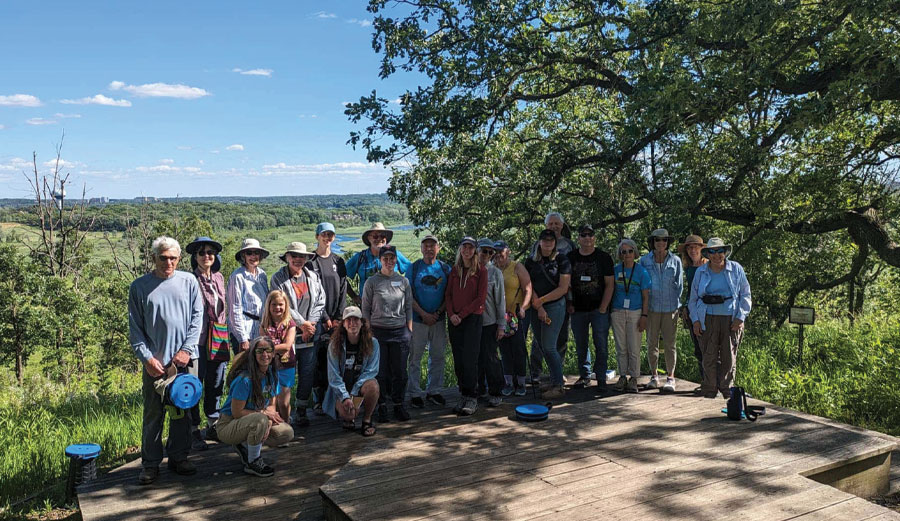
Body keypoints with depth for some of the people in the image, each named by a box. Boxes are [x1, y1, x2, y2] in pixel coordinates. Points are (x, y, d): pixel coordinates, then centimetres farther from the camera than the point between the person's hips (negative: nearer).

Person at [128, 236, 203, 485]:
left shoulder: (189, 281, 5)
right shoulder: (140, 286, 2)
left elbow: (197, 317, 4)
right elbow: (135, 328, 1)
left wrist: (187, 348, -7)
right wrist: (147, 357, -9)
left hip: (185, 358, 1)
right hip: (155, 361, -1)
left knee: (183, 411, 10)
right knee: (153, 414, 4)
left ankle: (178, 457, 24)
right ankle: (150, 464, 16)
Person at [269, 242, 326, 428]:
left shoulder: (313, 277, 10)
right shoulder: (278, 278, -2)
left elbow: (320, 303, 8)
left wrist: (310, 323, -5)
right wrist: (302, 323, -10)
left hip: (310, 335, 4)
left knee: (307, 374, 7)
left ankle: (301, 411, 19)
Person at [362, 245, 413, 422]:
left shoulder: (403, 281, 9)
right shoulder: (372, 282, 1)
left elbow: (408, 307, 13)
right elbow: (365, 309, 3)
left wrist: (409, 331, 8)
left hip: (400, 331, 2)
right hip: (378, 331, -2)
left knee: (400, 371, 3)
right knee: (380, 371, 1)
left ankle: (399, 405, 15)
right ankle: (381, 406, 12)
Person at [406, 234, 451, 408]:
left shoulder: (445, 268, 7)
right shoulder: (413, 268, 1)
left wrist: (438, 312, -8)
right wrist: (423, 314, -11)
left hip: (439, 319, 2)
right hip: (418, 319, -2)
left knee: (438, 356, 8)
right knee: (415, 357, 1)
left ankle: (434, 391, 20)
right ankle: (415, 393, 10)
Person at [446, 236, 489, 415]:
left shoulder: (481, 271, 0)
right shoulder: (454, 270, 12)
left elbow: (481, 298, -6)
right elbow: (448, 294, 11)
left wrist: (462, 314, -10)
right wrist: (451, 314, -5)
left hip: (472, 318, -4)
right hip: (455, 320, 4)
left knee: (469, 359, -8)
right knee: (458, 360, 5)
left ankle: (472, 399, -2)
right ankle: (463, 396, 13)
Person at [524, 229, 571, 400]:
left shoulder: (561, 260, -3)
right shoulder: (531, 262, 8)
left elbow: (563, 288, -9)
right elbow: (529, 286, 2)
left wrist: (541, 300, -13)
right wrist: (539, 308, -9)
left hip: (555, 305, -5)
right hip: (536, 308, 5)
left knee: (548, 346, -11)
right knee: (541, 346, 9)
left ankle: (558, 385, -2)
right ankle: (557, 378, 23)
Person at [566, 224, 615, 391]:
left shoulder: (604, 257, 2)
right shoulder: (571, 257, 7)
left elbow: (609, 284, -1)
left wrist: (603, 307, -9)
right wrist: (569, 304, 1)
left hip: (599, 309, -2)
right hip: (578, 309, 2)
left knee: (601, 345, -3)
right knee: (580, 345, 9)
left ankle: (601, 379, 5)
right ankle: (584, 375, 22)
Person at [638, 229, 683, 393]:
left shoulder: (675, 261, 5)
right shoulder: (645, 260, 5)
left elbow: (679, 284, 12)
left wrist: (675, 301, 6)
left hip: (670, 307, -1)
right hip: (651, 307, 1)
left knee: (669, 343, 0)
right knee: (651, 343, 6)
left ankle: (670, 377, 6)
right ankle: (654, 376, 16)